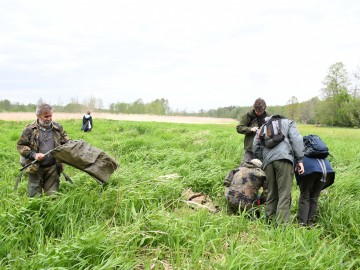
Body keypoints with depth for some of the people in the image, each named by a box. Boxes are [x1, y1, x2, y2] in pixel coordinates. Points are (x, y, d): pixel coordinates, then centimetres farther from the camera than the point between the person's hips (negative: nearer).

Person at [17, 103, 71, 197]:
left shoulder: (57, 128, 4)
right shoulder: (30, 129, -4)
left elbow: (67, 142, 13)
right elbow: (20, 145, -1)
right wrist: (33, 155, -16)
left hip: (53, 168, 2)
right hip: (35, 168, -2)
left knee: (53, 194, 11)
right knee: (35, 196, 8)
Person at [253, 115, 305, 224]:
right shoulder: (288, 122, 23)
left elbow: (255, 147, 22)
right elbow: (296, 140, 5)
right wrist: (300, 160, 2)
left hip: (267, 161, 4)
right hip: (283, 158, -3)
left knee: (271, 193, 12)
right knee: (284, 194, -5)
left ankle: (270, 220, 13)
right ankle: (282, 223, -10)